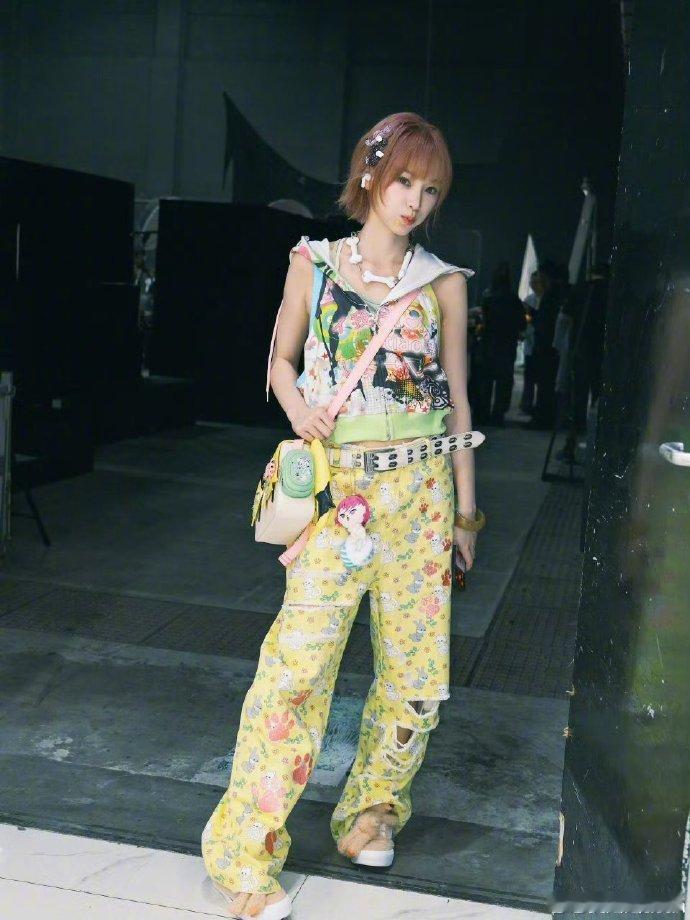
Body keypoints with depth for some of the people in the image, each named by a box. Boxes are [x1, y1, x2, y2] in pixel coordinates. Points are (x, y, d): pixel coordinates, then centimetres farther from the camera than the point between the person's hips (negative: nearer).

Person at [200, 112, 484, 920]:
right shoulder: (314, 263, 4)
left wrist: (465, 508, 8)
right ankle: (246, 848, 2)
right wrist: (297, 404, -12)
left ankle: (372, 808, 31)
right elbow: (281, 361, 11)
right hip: (338, 489, -2)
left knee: (416, 668, 7)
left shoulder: (443, 282, 6)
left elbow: (457, 395, 9)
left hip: (421, 489, 2)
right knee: (298, 661, -10)